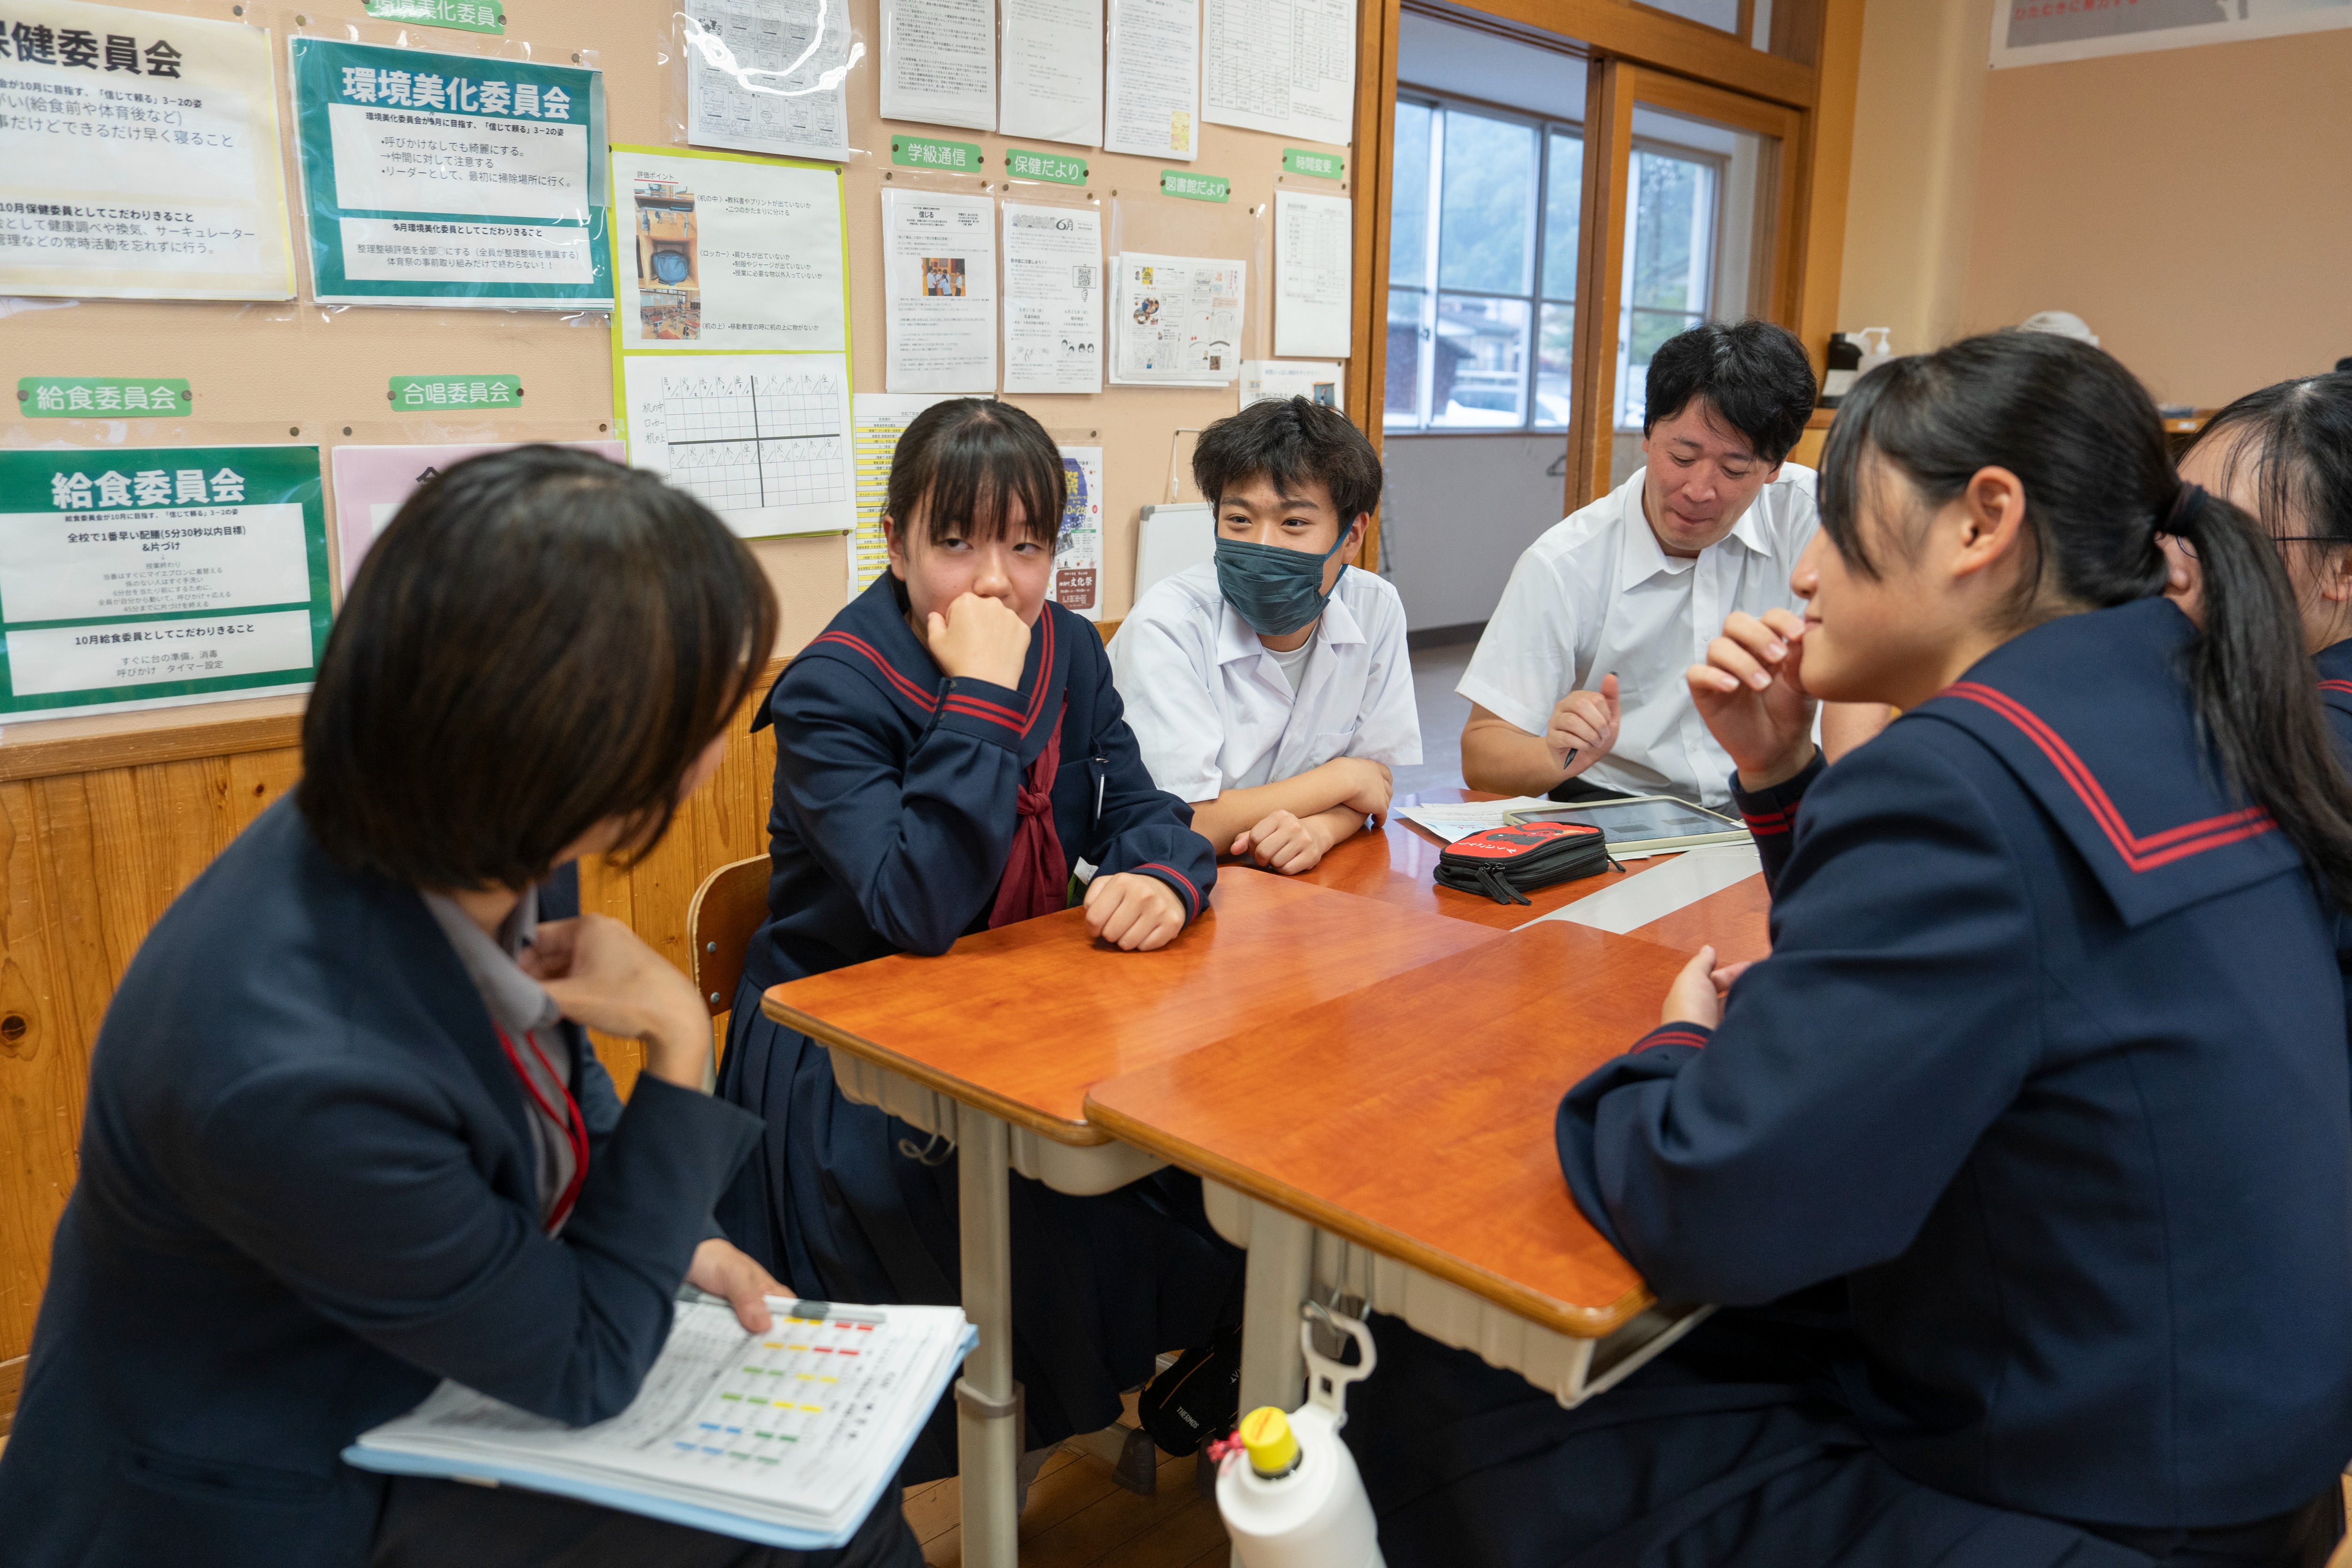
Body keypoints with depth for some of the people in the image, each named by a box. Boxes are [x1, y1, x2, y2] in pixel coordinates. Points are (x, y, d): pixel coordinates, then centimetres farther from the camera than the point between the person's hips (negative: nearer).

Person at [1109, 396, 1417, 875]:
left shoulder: (1375, 608, -5)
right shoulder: (1168, 623, -21)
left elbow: (1376, 774, 4)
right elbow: (1183, 829, -23)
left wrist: (1319, 828, -20)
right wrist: (1342, 777, -11)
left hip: (1307, 889, 5)